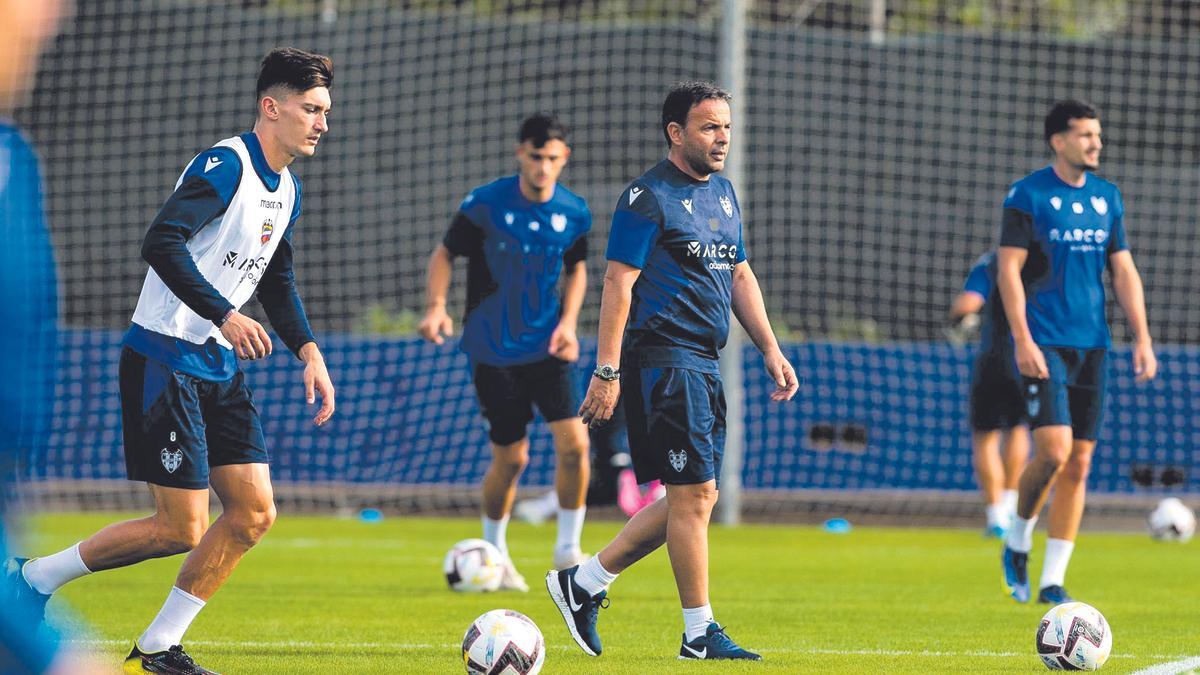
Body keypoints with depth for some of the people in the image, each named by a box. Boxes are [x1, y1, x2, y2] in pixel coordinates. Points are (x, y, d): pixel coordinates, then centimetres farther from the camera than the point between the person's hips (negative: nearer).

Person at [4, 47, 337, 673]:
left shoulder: (286, 188, 13)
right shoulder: (225, 165, -17)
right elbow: (161, 242, -29)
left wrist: (308, 350, 13)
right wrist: (225, 315, -34)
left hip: (218, 365, 9)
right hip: (164, 359, -9)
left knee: (254, 512, 1)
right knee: (182, 528, -10)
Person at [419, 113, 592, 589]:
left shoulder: (574, 212, -2)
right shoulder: (486, 204, -12)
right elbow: (444, 253, -2)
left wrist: (568, 322, 0)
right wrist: (437, 306, -17)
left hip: (547, 348, 2)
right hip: (494, 350, -2)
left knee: (574, 443, -12)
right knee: (511, 457, 1)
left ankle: (568, 550, 4)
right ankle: (494, 552, 25)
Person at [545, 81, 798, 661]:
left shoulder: (723, 192, 16)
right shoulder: (648, 197, -10)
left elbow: (739, 275, 23)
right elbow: (618, 283, -14)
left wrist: (770, 350, 16)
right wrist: (607, 371, -19)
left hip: (703, 363, 9)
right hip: (663, 357, -9)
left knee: (694, 498, 10)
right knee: (692, 493, -8)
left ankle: (584, 584, 19)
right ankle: (700, 633, -1)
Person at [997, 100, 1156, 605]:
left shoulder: (1107, 197, 12)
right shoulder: (1028, 195, -5)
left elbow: (1124, 272, 14)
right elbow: (1008, 269, -8)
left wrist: (1142, 338, 6)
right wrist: (1022, 340, -17)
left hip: (1092, 345, 5)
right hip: (1044, 344, -5)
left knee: (1079, 463, 2)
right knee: (1054, 450, -17)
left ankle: (1053, 579, 8)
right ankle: (1018, 541, 9)